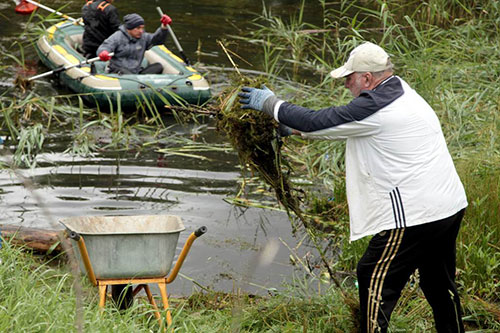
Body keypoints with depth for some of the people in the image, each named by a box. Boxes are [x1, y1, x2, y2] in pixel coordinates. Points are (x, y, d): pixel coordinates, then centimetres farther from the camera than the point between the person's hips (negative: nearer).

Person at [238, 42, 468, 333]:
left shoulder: (374, 108, -18)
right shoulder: (399, 90, 13)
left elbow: (316, 122, -13)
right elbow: (339, 120, 23)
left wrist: (270, 103, 1)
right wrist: (294, 128, 24)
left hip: (415, 215, -10)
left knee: (375, 279, 0)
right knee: (440, 283, 22)